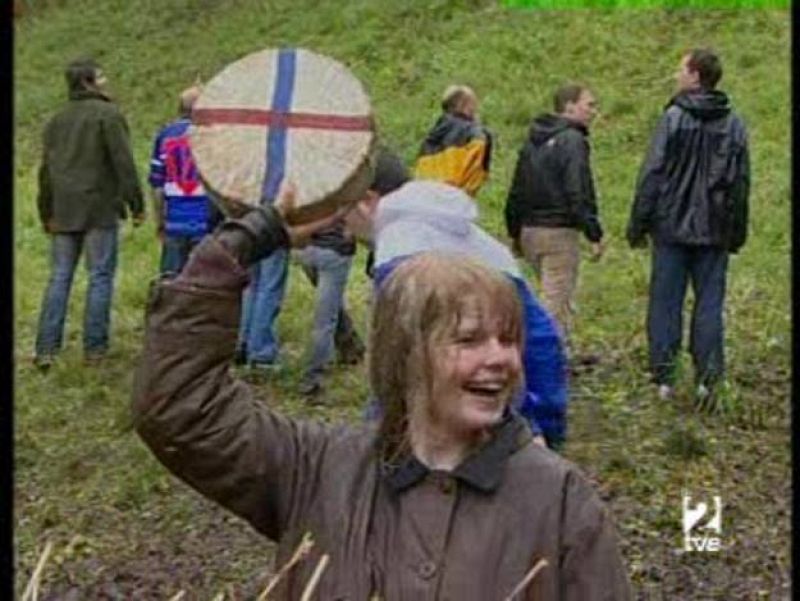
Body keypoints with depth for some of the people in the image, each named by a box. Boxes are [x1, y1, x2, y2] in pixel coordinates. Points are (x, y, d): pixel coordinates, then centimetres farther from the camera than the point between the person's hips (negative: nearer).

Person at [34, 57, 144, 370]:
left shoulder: (57, 120, 15)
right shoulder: (108, 114, -6)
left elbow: (46, 170, 17)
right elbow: (123, 162, -12)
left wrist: (46, 214, 22)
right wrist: (136, 204, -7)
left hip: (64, 212, 6)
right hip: (100, 209, -6)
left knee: (59, 278, 7)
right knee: (100, 277, 1)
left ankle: (46, 349, 3)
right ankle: (94, 347, 2)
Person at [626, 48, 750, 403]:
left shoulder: (674, 118, -7)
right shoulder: (733, 124, 6)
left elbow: (652, 175, -8)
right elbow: (741, 182, 9)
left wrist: (638, 225, -2)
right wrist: (736, 233, 16)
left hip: (672, 227, -3)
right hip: (714, 231, 3)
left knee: (665, 302, 3)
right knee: (709, 302, 7)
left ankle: (664, 376, 4)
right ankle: (707, 375, 2)